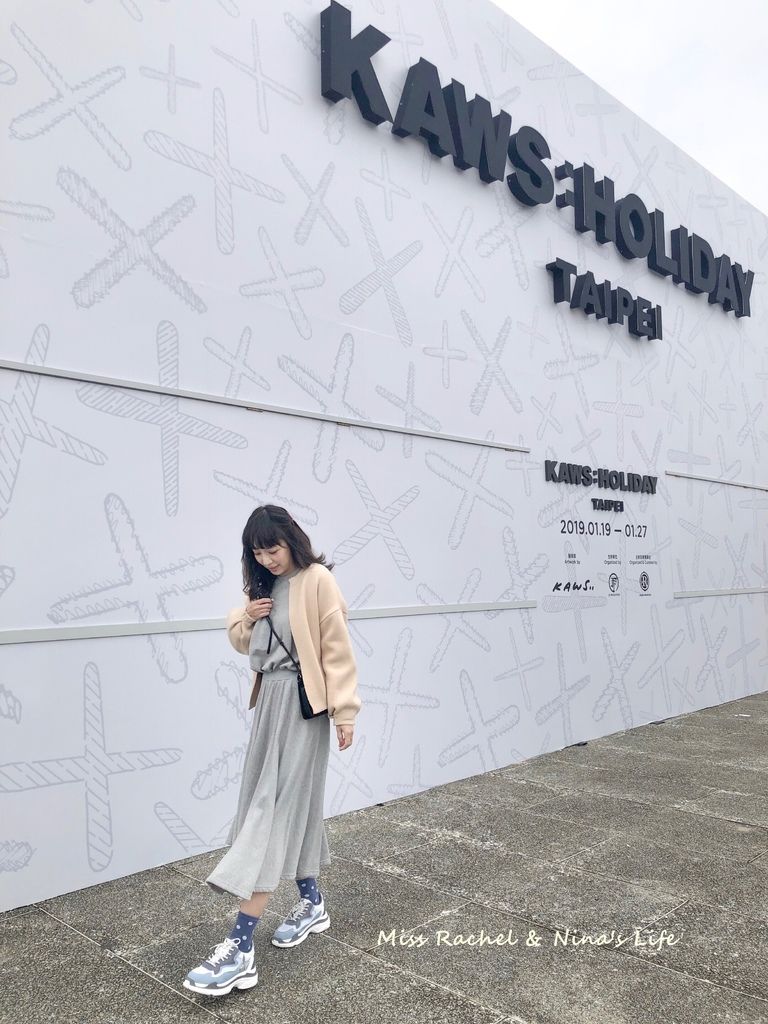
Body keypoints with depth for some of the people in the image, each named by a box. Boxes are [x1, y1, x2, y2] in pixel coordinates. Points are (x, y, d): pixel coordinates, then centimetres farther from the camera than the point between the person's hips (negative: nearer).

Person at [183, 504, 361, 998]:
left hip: (303, 703, -8)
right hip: (271, 700, 8)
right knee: (294, 803, 15)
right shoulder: (264, 585, 11)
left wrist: (345, 711, -13)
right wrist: (245, 619, -3)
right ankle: (313, 903, 33)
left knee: (274, 808, -9)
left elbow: (337, 650, -12)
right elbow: (243, 642, 19)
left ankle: (240, 949, -6)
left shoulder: (317, 580, -12)